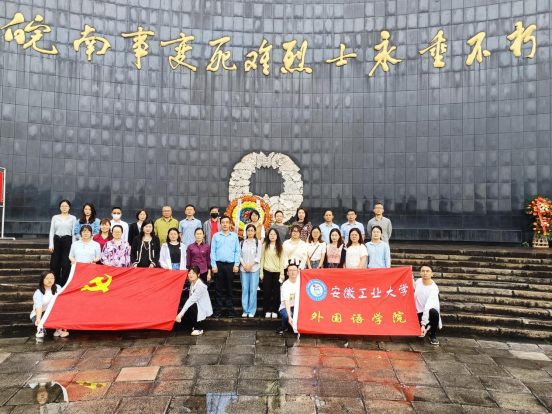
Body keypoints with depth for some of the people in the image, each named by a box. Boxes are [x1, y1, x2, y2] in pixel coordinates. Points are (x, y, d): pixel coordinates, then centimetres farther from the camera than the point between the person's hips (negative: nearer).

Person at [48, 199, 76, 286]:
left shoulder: (73, 218, 5)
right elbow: (52, 231, 7)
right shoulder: (55, 217, 10)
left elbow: (74, 233, 1)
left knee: (66, 265, -3)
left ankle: (64, 285, 7)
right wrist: (51, 245, -1)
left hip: (67, 241, -2)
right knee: (54, 264, 4)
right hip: (57, 241, 2)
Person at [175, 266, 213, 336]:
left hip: (203, 308, -8)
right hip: (196, 306, 8)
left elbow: (191, 300, -34)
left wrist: (181, 314, -38)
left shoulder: (200, 286, -27)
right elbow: (190, 299, -1)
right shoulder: (192, 282, -2)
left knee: (192, 307, -34)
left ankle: (199, 329, -13)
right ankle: (195, 325, 19)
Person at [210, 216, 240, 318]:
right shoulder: (216, 236, 4)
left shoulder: (234, 236, 5)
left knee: (229, 289, 7)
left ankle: (230, 310, 14)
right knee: (218, 289, 5)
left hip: (230, 265, 0)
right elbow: (213, 251, 2)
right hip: (219, 264, 0)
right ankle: (217, 311, 11)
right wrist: (213, 265, -5)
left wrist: (236, 265, -3)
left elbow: (237, 251, 4)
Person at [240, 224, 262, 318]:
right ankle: (245, 310, 7)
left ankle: (252, 311, 3)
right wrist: (244, 265, -8)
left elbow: (258, 256, -1)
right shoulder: (242, 243, 12)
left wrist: (250, 265, -9)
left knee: (253, 290, -3)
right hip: (243, 269, 2)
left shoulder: (258, 242, 6)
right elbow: (239, 255, 6)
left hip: (254, 269, -2)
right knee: (244, 289, 2)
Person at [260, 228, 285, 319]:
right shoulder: (265, 245, 6)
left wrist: (282, 273, -2)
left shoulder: (280, 247, 5)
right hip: (267, 271, 0)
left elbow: (281, 260, 3)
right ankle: (267, 311, 10)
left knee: (276, 292, 2)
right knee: (266, 291, 0)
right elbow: (262, 258, 5)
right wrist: (261, 272, 1)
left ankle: (274, 311, 11)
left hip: (277, 272, 0)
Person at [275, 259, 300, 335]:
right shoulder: (285, 285, -17)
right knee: (287, 315, -35)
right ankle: (284, 327, 0)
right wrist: (289, 317, -38)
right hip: (285, 308, -3)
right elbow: (287, 302, -26)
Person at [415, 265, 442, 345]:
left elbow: (428, 307, -33)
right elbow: (413, 291, 20)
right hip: (419, 312, 5)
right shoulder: (418, 281, -3)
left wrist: (423, 324, -40)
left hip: (428, 312, -5)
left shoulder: (434, 289, -22)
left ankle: (433, 335, -12)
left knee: (433, 312, -40)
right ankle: (425, 329, 18)